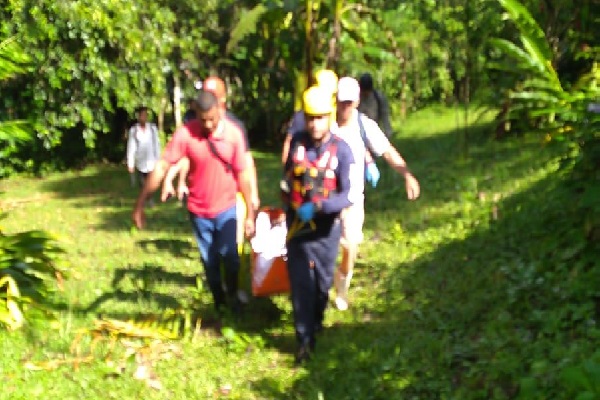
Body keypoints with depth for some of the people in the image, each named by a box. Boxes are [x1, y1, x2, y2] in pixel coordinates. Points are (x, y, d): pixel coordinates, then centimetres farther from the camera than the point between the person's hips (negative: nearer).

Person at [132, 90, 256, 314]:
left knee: (230, 256, -11)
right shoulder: (185, 133, -17)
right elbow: (161, 167, -16)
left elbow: (243, 174, -8)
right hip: (198, 210, 0)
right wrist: (140, 204, -18)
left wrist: (249, 214, -5)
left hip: (226, 208, 0)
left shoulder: (234, 133, -13)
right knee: (209, 262, 11)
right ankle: (219, 302, 32)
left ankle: (232, 295, 18)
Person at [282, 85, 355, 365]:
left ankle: (316, 321, 43)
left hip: (326, 228, -1)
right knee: (300, 283, 0)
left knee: (323, 282, 16)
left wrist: (317, 206, -30)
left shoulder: (341, 150, -14)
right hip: (297, 226, 1)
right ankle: (305, 340, 9)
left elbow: (349, 195, -18)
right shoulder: (296, 142, -5)